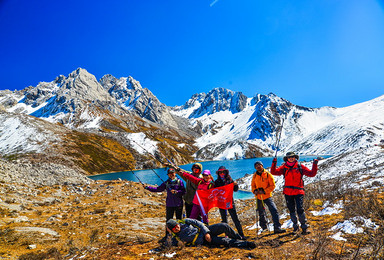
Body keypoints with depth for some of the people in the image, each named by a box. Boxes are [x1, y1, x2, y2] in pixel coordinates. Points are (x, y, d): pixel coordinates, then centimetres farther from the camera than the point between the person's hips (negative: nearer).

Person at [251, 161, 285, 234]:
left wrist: (264, 191, -18)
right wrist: (254, 190, -7)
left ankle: (277, 228, -8)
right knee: (261, 213, 14)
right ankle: (264, 227, 34)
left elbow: (272, 186, -9)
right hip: (258, 197, 3)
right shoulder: (255, 175, 3)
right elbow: (252, 185, 14)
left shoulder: (268, 174, -9)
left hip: (267, 196, -3)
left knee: (274, 210, -14)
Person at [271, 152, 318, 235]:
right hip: (288, 192, 2)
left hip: (298, 192, -2)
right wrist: (274, 164, -18)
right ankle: (295, 225, 28)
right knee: (291, 210, 12)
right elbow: (274, 172, -5)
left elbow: (312, 174, 0)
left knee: (300, 209, -9)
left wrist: (314, 165, -10)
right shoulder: (284, 167, 4)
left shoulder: (300, 167, 1)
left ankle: (304, 227, 4)